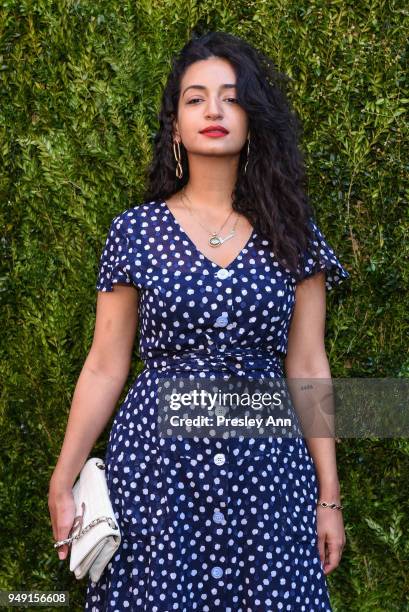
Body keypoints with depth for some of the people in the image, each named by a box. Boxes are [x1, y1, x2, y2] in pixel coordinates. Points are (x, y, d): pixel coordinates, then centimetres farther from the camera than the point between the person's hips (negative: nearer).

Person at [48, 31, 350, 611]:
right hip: (156, 455, -1)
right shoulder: (136, 231, 1)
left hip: (266, 462, 1)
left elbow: (307, 366, 5)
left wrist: (329, 495, 4)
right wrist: (63, 484, 2)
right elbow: (104, 368, 3)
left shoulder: (290, 231, 5)